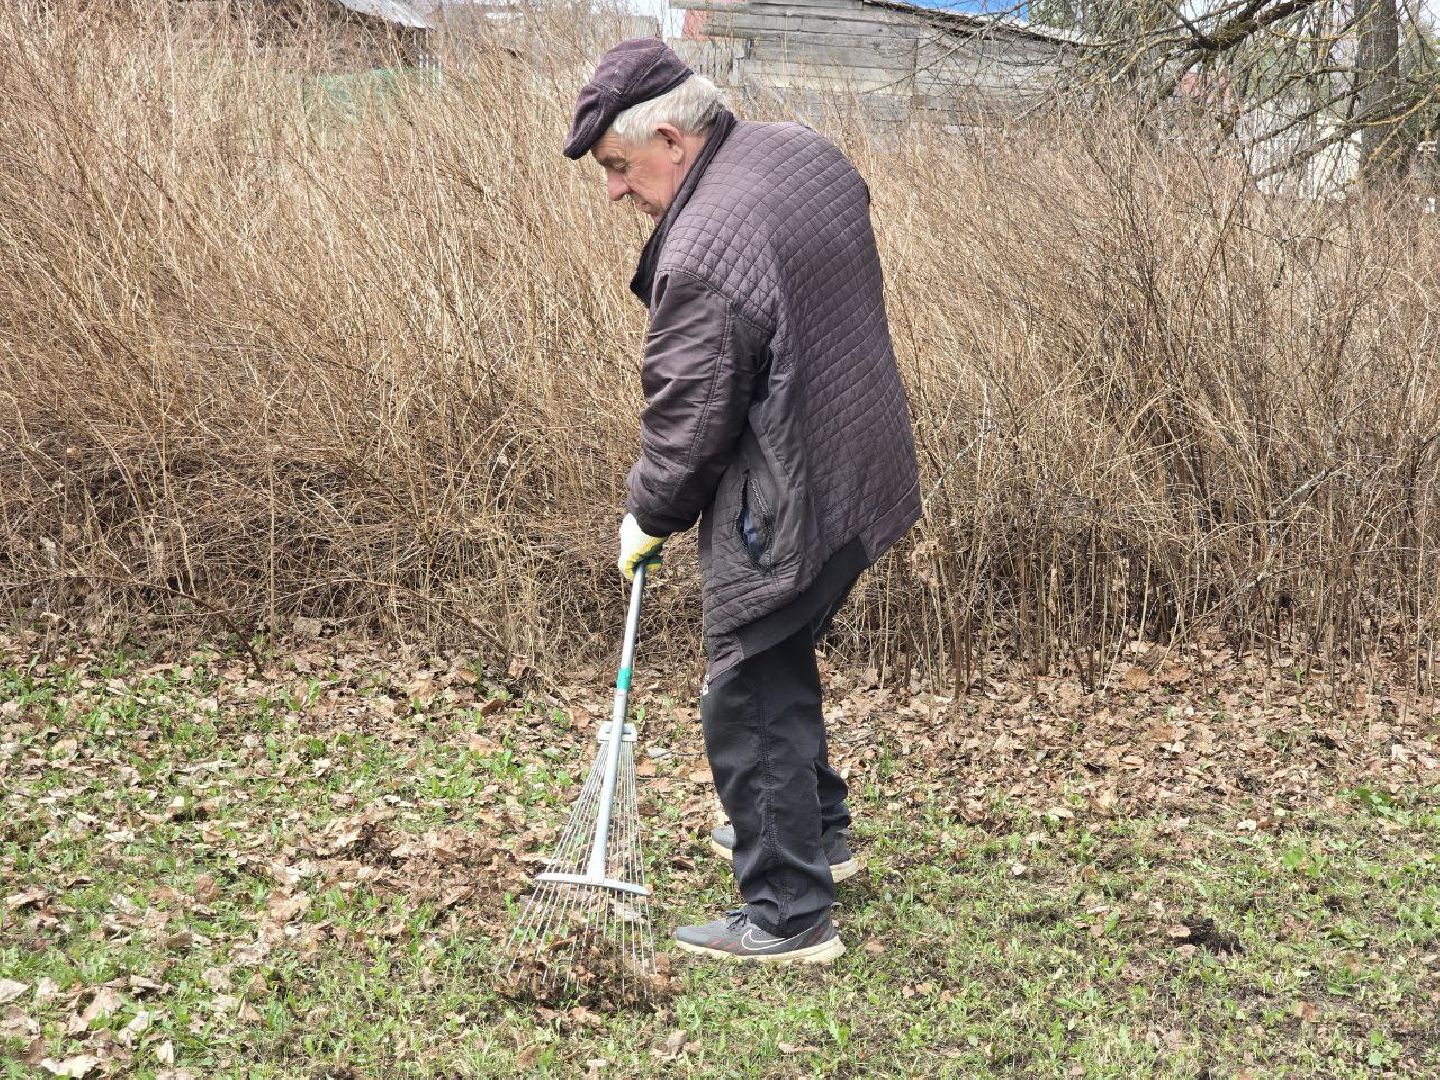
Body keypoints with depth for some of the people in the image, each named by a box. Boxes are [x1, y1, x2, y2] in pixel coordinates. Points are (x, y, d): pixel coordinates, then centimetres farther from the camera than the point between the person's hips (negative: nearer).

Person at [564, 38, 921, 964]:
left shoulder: (703, 253, -26)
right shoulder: (807, 152, 2)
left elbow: (688, 419, -18)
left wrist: (650, 517, -1)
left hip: (785, 507, -10)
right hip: (858, 465, 10)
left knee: (750, 702, 2)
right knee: (782, 663, 26)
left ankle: (789, 916, 10)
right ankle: (816, 831, 43)